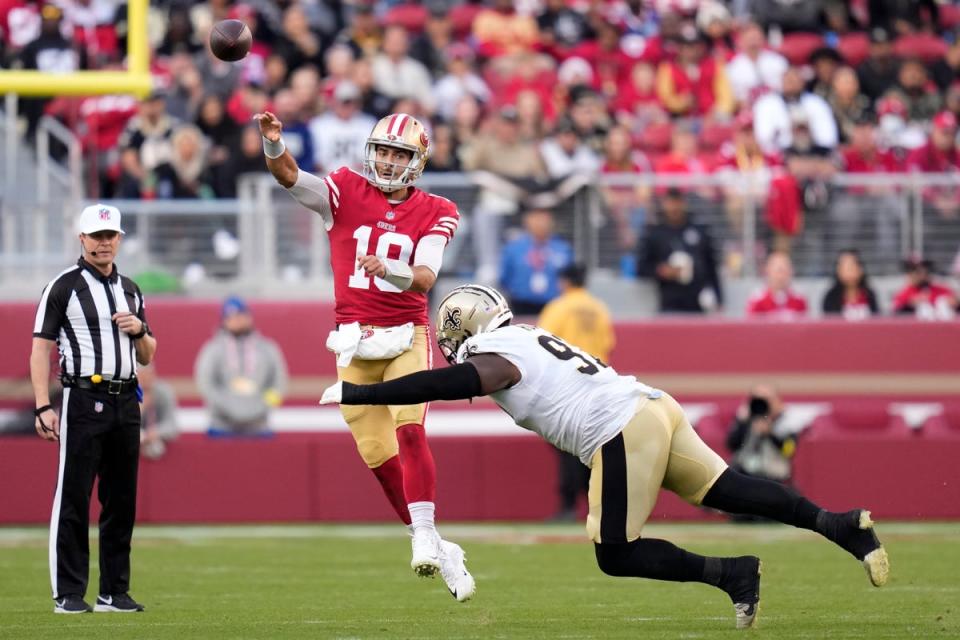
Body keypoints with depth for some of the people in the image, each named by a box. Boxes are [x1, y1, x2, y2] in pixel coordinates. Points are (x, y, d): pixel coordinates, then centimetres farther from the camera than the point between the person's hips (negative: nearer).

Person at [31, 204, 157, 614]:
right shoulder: (63, 287, -1)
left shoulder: (130, 290, 17)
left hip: (125, 403, 6)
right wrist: (43, 407, -15)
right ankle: (68, 594, -6)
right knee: (73, 499, -7)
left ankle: (115, 592, 13)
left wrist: (139, 329, -2)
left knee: (122, 500, 7)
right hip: (83, 400, -6)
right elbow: (41, 348, -6)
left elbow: (147, 358, 21)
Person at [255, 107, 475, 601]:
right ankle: (437, 550, 12)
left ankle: (425, 538, -21)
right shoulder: (347, 192, 2)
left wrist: (389, 268, -35)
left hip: (406, 338, -1)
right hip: (354, 340, 1)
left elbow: (425, 278, -14)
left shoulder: (435, 213, 0)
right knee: (377, 452, 1)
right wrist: (273, 145, -35)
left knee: (409, 431, -22)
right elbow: (291, 179, -14)